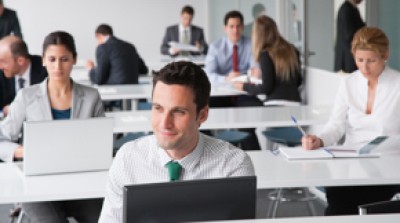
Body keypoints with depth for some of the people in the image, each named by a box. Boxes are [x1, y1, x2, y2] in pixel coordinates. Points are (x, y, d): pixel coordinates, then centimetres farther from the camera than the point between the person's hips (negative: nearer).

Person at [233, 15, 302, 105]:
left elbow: (266, 87, -7)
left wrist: (245, 87, 7)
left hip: (277, 103, -6)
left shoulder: (266, 54, -5)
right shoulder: (292, 50, 12)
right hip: (295, 102, 6)